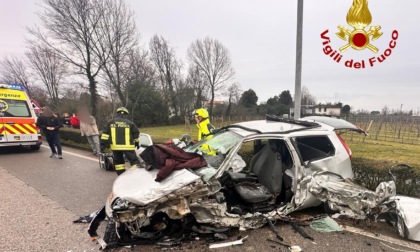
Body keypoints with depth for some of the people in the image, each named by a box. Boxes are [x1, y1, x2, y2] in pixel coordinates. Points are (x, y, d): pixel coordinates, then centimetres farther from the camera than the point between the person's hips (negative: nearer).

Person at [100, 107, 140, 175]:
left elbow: (105, 133, 3)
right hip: (127, 146, -2)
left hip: (115, 146, 2)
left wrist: (103, 143, 6)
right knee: (134, 161, 0)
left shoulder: (110, 122, 8)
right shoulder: (130, 123, 5)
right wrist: (137, 142, 24)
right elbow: (136, 133, 11)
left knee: (118, 161, 20)